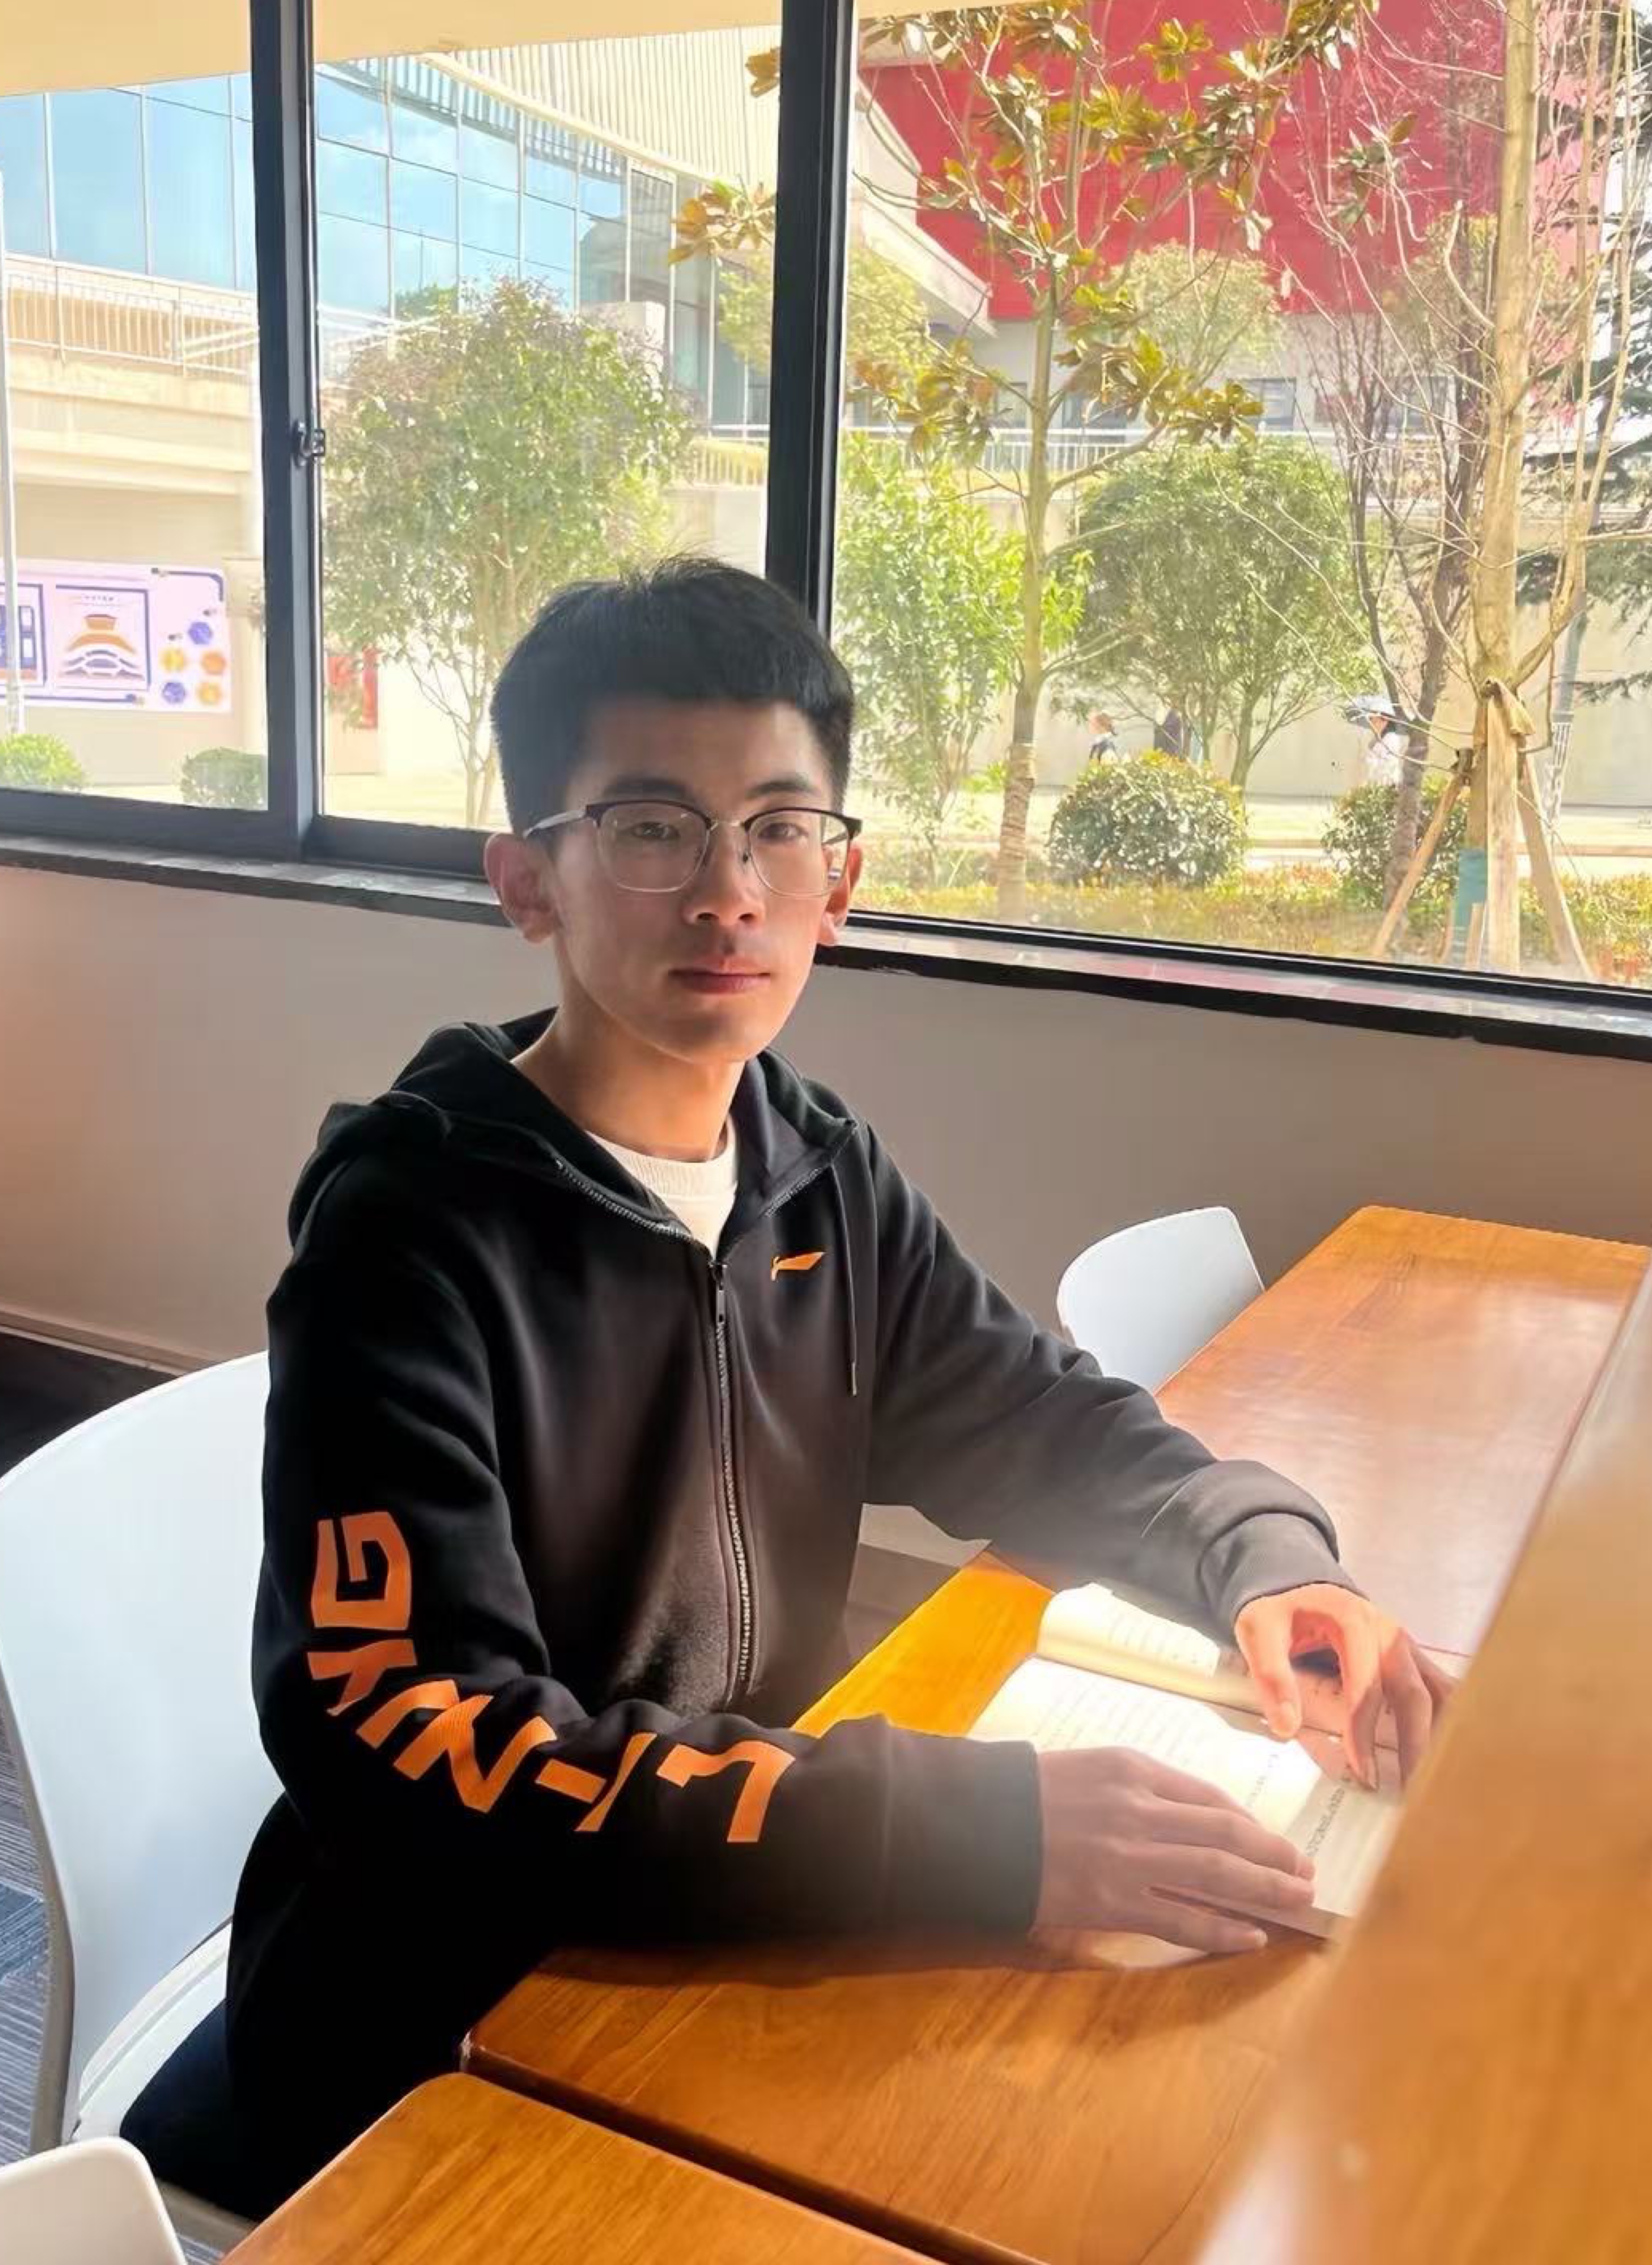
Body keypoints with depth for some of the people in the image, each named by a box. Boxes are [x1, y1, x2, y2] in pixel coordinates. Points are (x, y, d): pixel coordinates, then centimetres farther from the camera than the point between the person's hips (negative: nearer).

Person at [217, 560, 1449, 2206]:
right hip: (431, 2038, -5)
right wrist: (974, 1830, -34)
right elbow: (407, 1753, -29)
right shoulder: (410, 1235, -21)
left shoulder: (820, 1173, -2)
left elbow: (1045, 1424, 9)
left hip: (732, 1935, 6)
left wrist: (1258, 1553, -11)